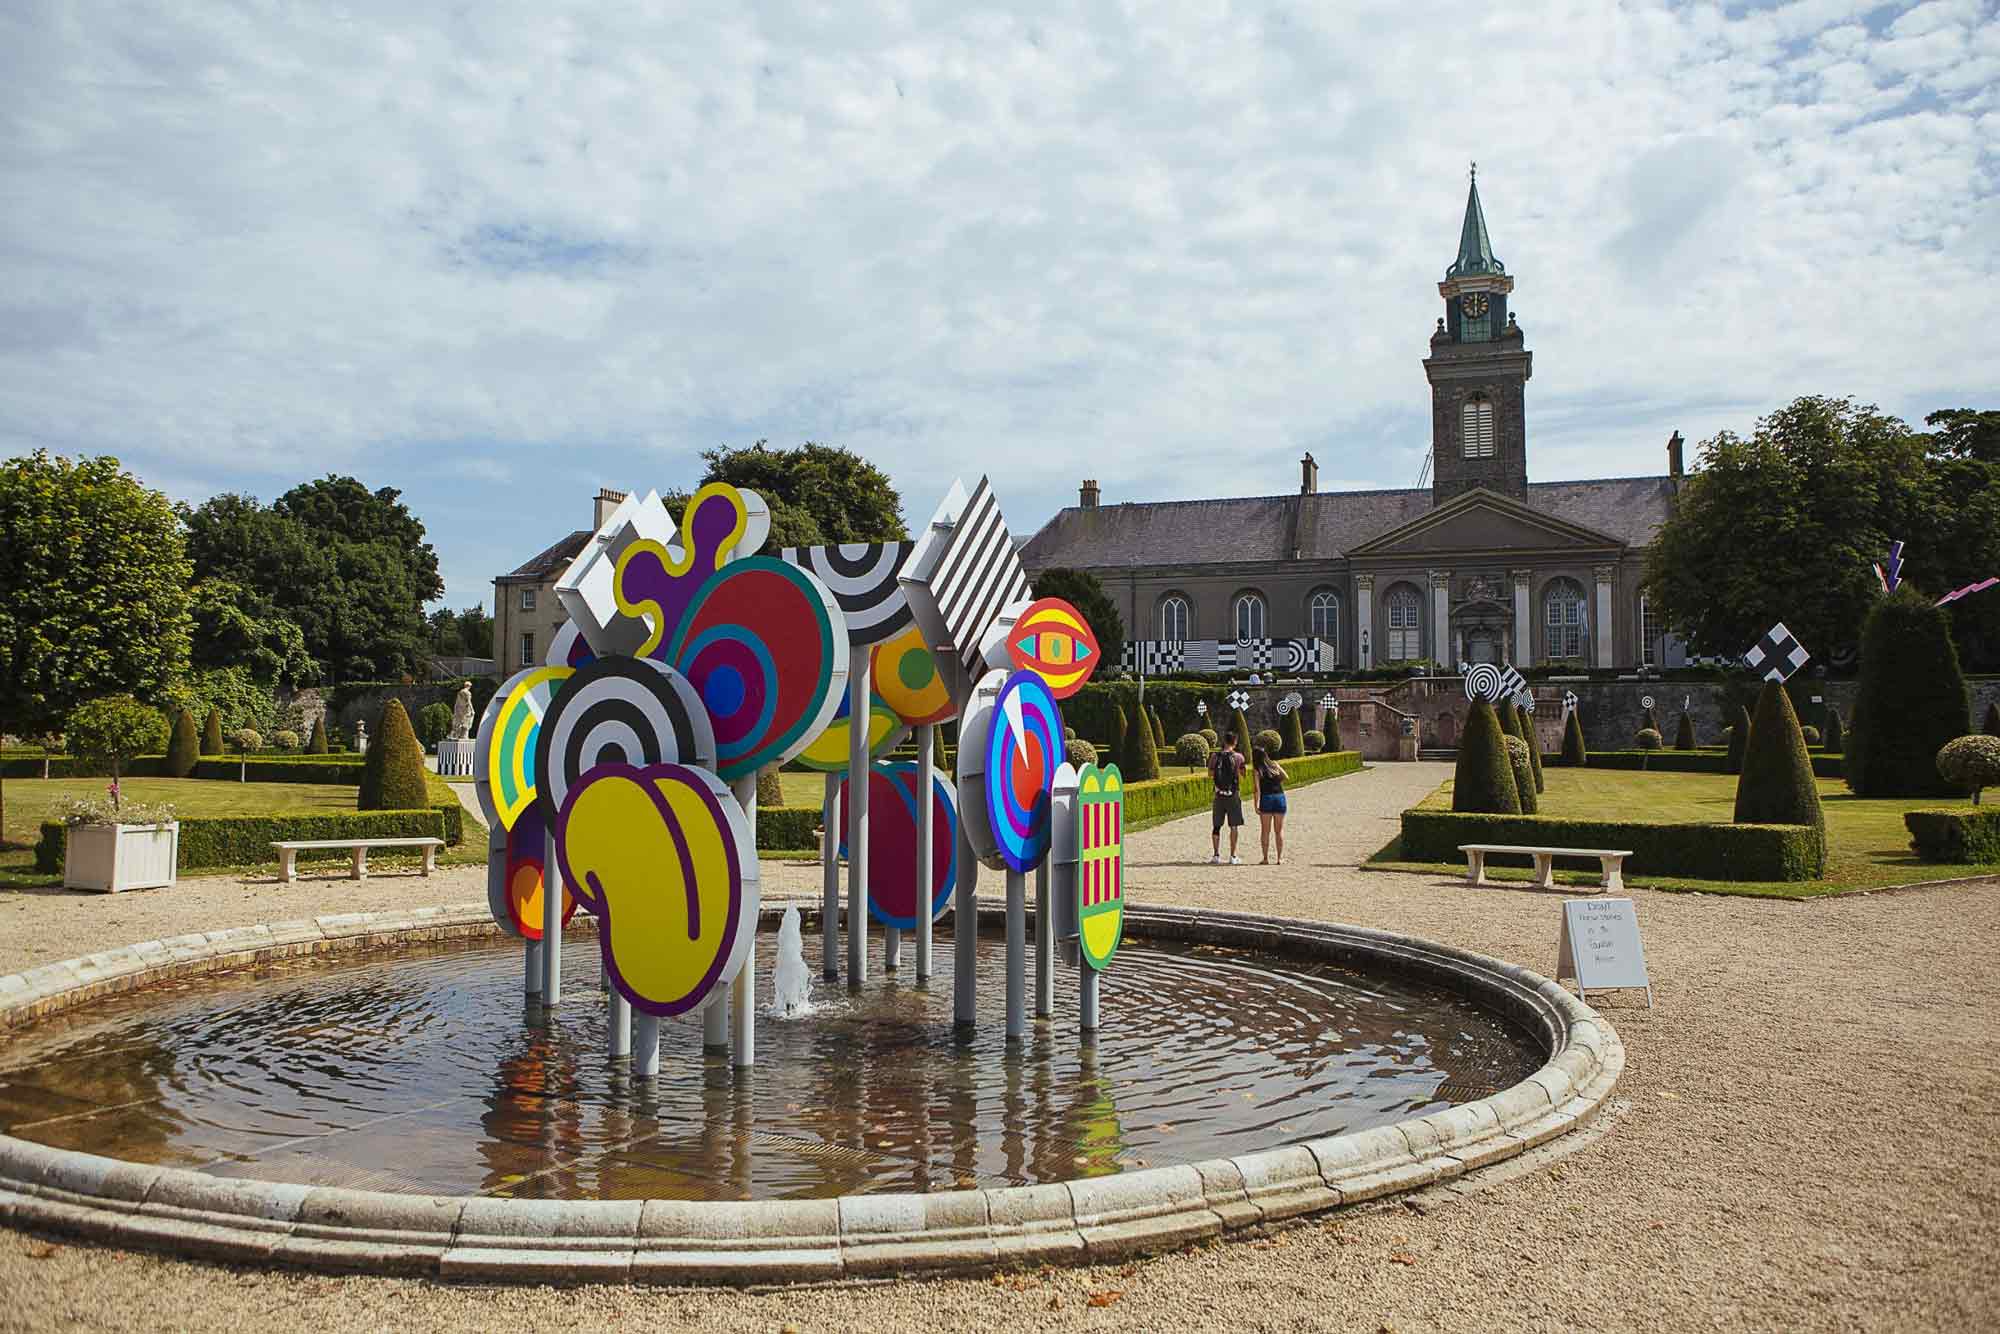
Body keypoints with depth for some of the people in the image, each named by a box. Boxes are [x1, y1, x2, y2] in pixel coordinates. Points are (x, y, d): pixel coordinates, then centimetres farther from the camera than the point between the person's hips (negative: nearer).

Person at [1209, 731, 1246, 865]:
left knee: (1217, 825, 11)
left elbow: (1210, 776, 6)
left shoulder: (1215, 756, 0)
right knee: (1234, 826, 6)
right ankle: (1233, 856, 6)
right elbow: (1241, 776, -5)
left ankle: (1216, 855, 7)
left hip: (1219, 795, 2)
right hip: (1234, 795, -2)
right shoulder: (1238, 757, -5)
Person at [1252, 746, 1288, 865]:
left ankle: (1266, 858, 4)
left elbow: (1257, 789, -9)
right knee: (1279, 830, 9)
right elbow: (1285, 777, 12)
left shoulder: (1256, 770, -1)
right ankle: (1280, 858, 6)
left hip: (1266, 798, -2)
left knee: (1265, 831, 6)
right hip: (1280, 797, 2)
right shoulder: (1275, 764, 8)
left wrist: (1256, 805, -11)